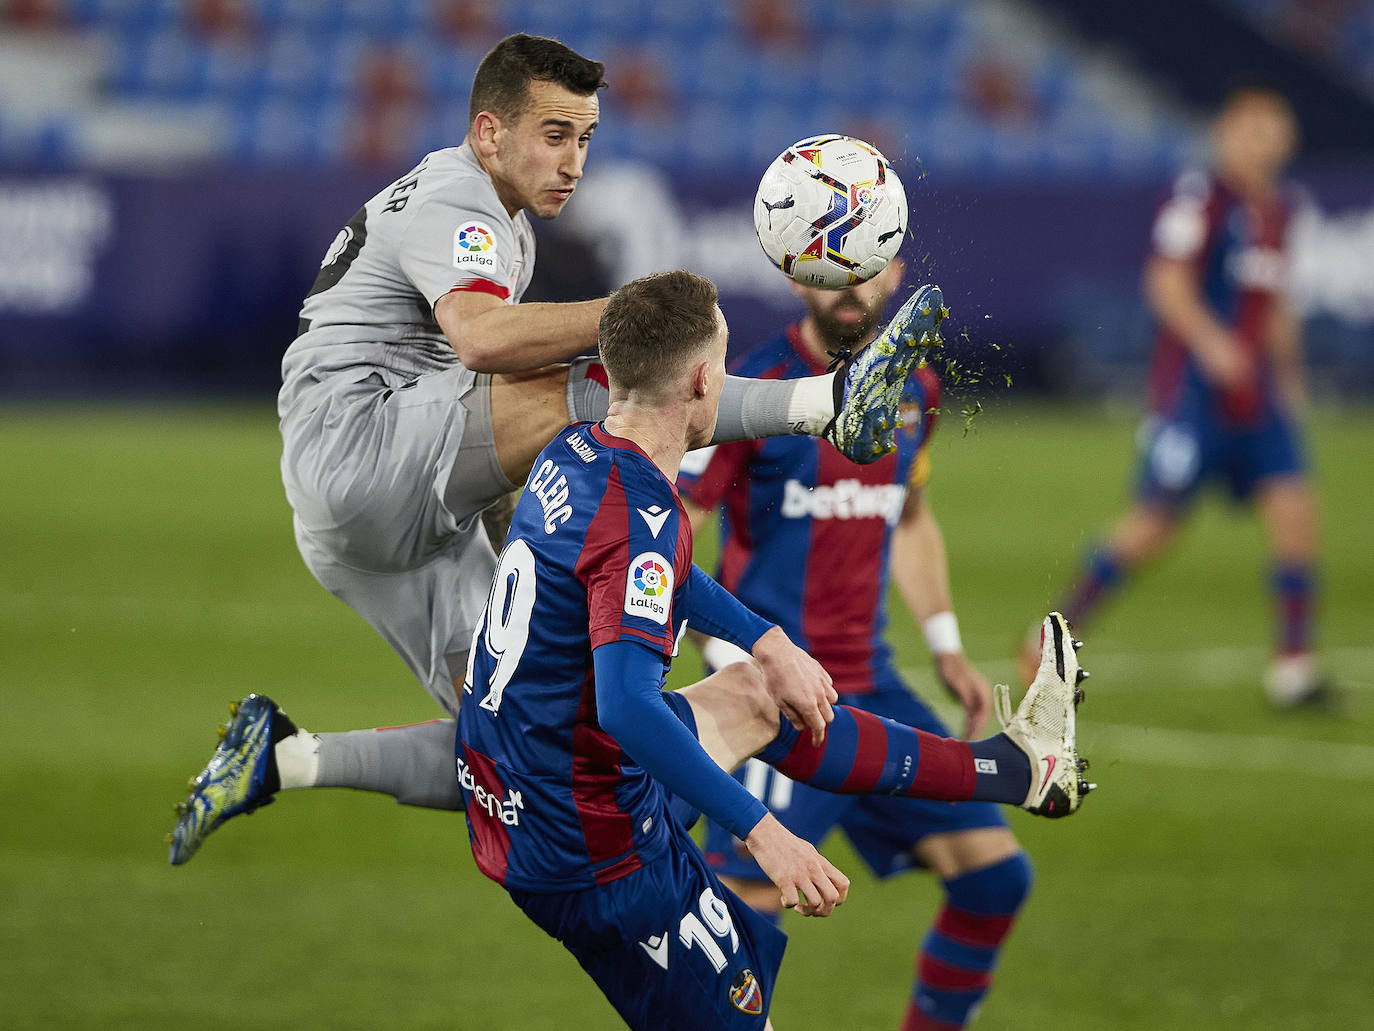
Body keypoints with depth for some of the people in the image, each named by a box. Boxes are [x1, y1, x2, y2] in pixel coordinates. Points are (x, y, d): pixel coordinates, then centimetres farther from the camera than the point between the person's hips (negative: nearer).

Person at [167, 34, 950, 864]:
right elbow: (480, 336, -32)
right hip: (351, 453, -10)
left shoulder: (507, 225, 23)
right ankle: (832, 400, -41)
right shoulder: (452, 205, -9)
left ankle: (282, 759, 10)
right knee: (563, 396, -32)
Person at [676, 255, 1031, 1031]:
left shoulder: (914, 391, 9)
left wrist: (946, 646, 17)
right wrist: (733, 660, -21)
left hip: (871, 687, 7)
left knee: (995, 875, 5)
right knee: (748, 904, -17)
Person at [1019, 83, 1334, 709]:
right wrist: (1210, 341, -31)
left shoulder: (1278, 209, 16)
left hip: (1255, 386, 7)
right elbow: (1167, 282, -18)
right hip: (1194, 383, -7)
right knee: (1155, 521, -6)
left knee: (1292, 508, -6)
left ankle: (1292, 665, -1)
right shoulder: (1199, 196, -9)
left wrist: (1288, 374, 26)